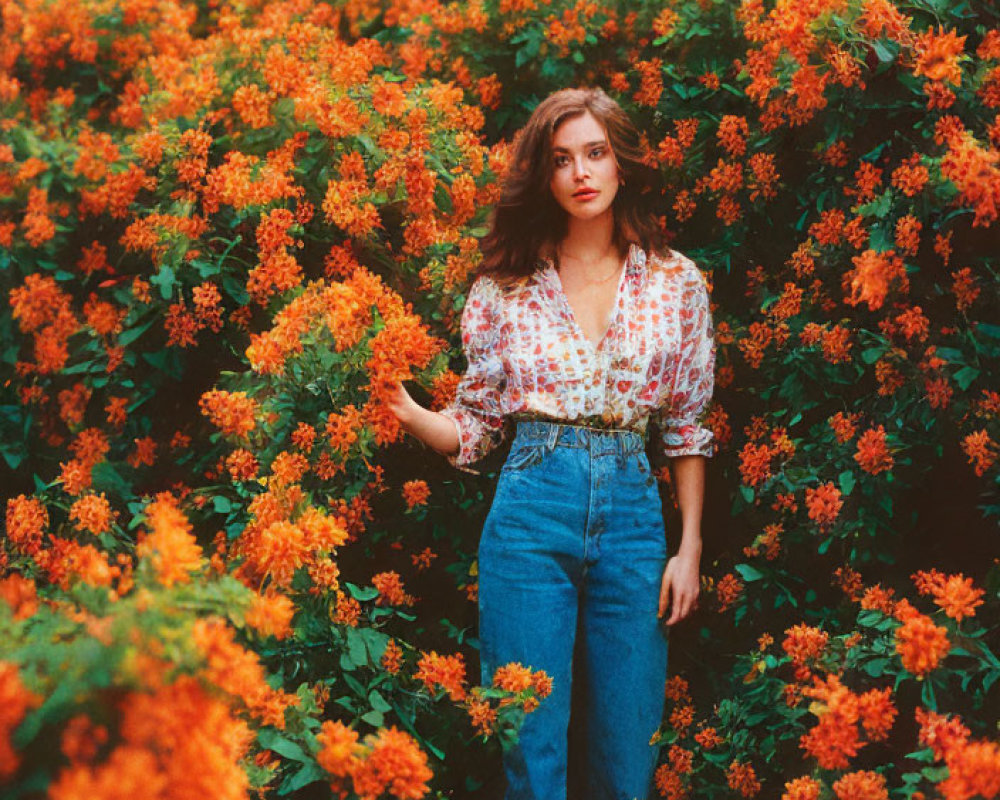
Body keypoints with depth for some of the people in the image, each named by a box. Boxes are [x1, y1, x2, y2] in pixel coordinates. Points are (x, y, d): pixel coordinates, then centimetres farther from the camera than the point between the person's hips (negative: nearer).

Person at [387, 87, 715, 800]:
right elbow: (475, 429, 5)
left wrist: (690, 548, 4)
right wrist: (405, 408, -13)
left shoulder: (677, 282, 6)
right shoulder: (506, 286, 4)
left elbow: (688, 428, 9)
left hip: (633, 513, 1)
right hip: (531, 510, -1)